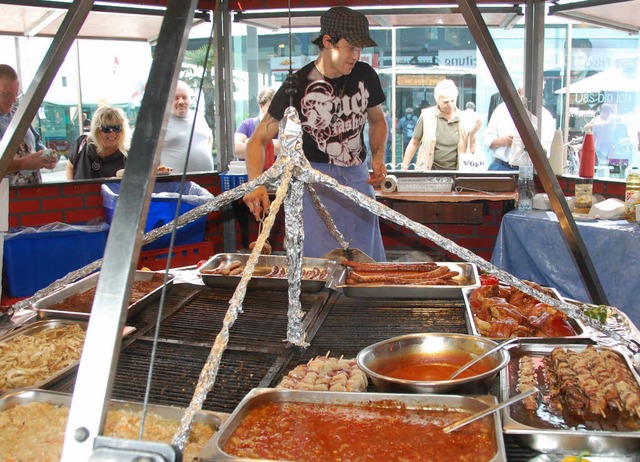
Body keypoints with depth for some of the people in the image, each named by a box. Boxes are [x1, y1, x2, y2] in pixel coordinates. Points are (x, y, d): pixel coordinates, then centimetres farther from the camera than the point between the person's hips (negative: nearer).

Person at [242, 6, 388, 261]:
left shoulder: (365, 75, 0)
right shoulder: (297, 85, -12)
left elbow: (377, 120, 18)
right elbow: (259, 138, -11)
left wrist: (378, 157, -1)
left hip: (358, 177, 4)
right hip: (315, 179, -4)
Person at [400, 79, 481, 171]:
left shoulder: (464, 119, 6)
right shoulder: (427, 116, 2)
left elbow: (470, 150, 13)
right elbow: (414, 143, 8)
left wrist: (473, 133, -4)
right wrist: (404, 168, 5)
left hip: (454, 173, 2)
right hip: (428, 173, -2)